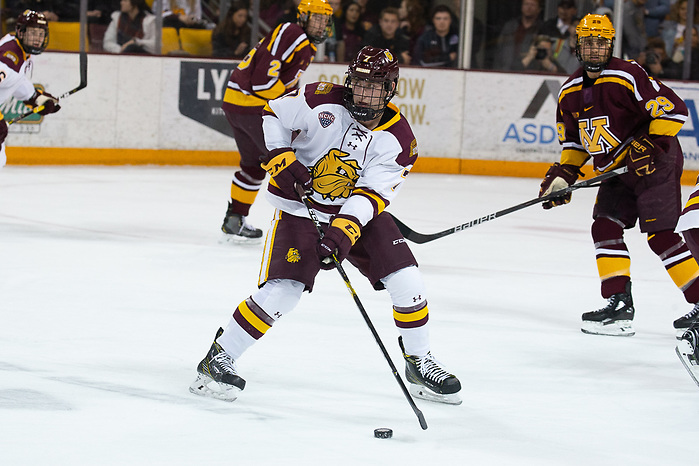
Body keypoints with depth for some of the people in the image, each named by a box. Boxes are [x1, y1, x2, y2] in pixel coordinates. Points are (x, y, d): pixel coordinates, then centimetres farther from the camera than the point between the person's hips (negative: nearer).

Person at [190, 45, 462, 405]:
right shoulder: (323, 100, -15)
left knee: (406, 281, -8)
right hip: (299, 209, -3)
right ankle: (217, 361, -6)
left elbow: (371, 194, -19)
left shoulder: (398, 139, -12)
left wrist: (343, 231, -33)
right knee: (281, 291, -19)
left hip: (357, 213, 3)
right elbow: (274, 114, -5)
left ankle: (419, 364, 13)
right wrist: (282, 160, -20)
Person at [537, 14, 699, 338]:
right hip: (617, 171, 8)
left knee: (659, 235, -13)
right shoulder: (570, 92, 6)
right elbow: (574, 141, 18)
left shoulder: (628, 77, -19)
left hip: (656, 163, -8)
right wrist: (563, 175, 5)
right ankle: (619, 305, -2)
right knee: (605, 227, -4)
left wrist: (649, 146, -24)